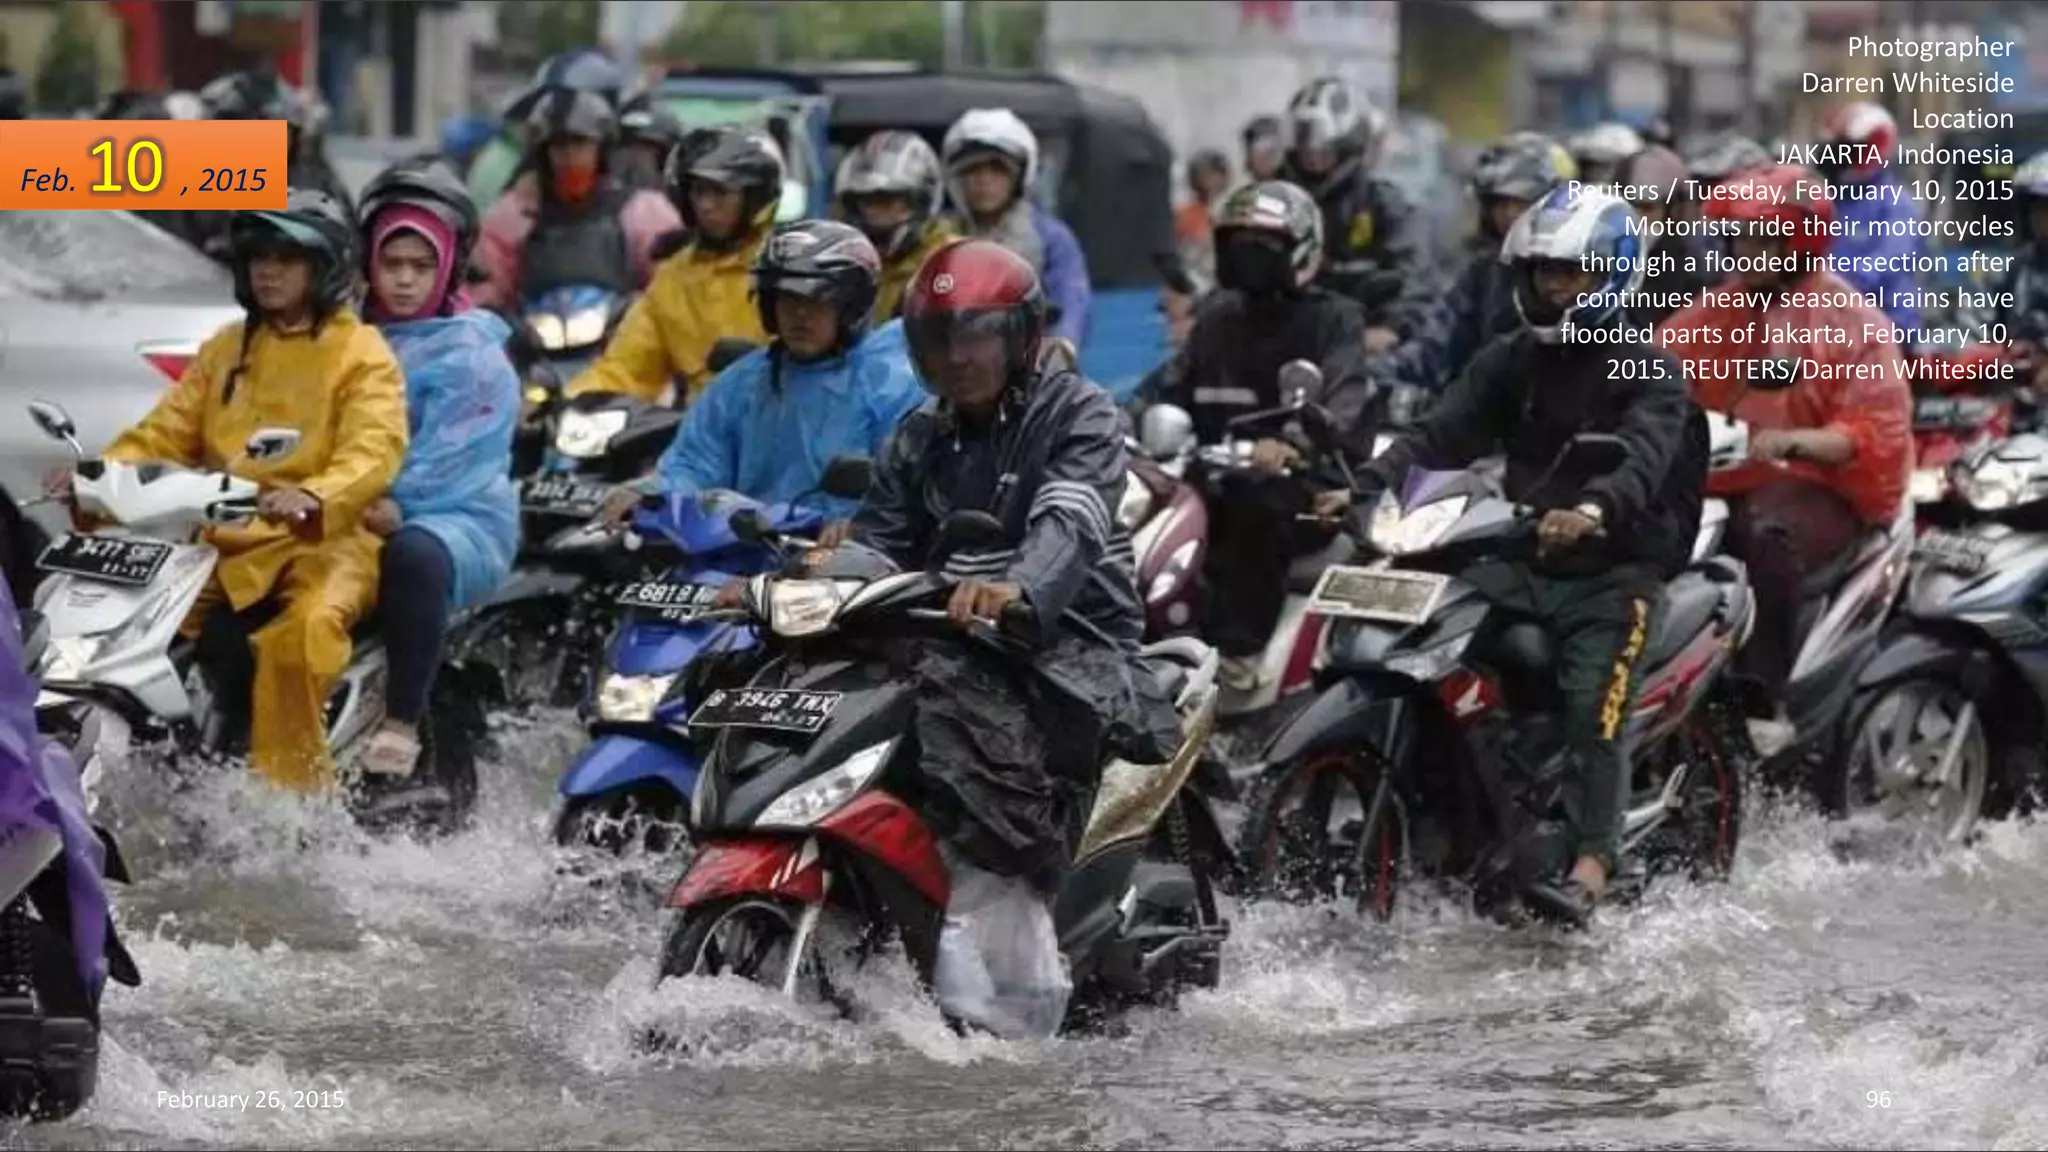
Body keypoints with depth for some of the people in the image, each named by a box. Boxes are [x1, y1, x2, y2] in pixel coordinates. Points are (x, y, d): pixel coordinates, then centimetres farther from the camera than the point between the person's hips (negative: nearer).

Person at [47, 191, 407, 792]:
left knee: (306, 626, -37)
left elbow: (373, 452, -15)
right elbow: (168, 430, 15)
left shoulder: (361, 354, 1)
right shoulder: (226, 349, 22)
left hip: (322, 536, -6)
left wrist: (313, 497, -37)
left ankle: (291, 793, -35)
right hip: (224, 539, 6)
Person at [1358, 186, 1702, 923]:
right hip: (1522, 561, 6)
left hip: (1613, 567, -6)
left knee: (1592, 703, -27)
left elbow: (1643, 455, -22)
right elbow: (1442, 436, 4)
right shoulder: (1508, 364, 15)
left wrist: (1593, 510, -45)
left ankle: (1590, 869, -37)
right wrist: (1367, 487, -16)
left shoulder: (1646, 370, -3)